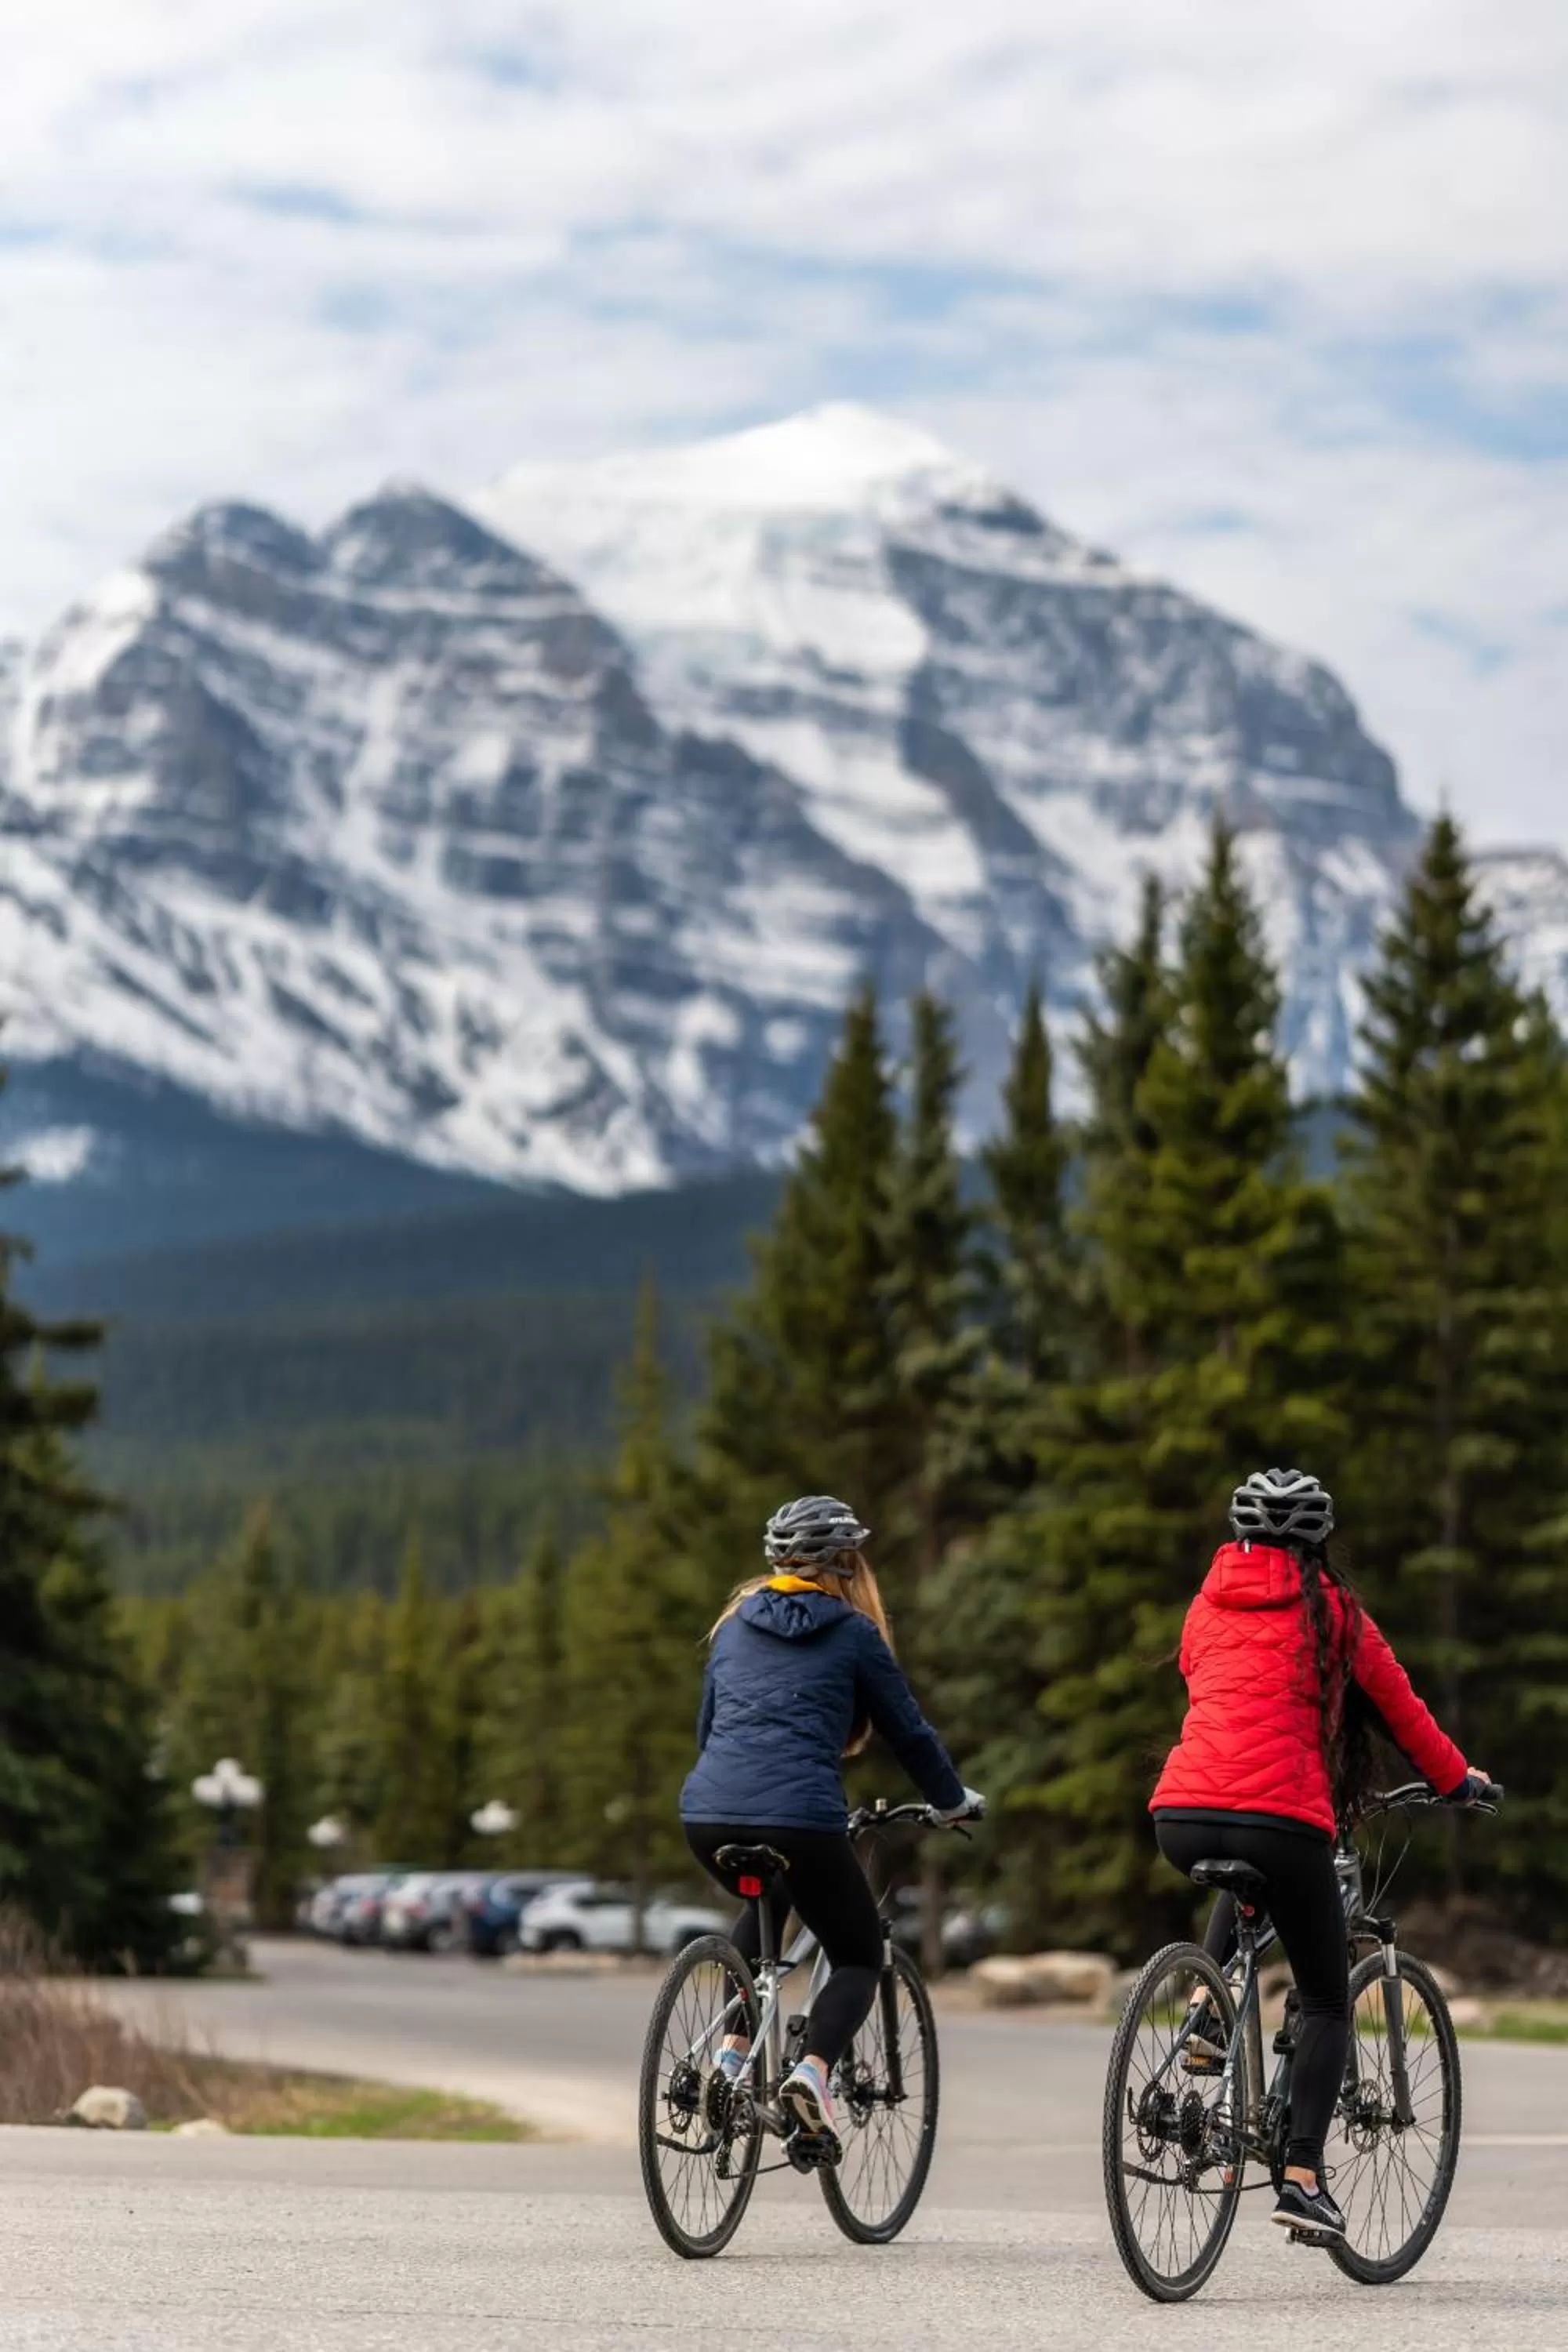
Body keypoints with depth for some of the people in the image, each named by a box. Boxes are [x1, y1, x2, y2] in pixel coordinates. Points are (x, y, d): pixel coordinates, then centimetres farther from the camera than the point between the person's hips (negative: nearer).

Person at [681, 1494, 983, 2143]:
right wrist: (955, 1802, 28)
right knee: (859, 1958, 14)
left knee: (764, 1907, 36)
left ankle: (734, 2047, 18)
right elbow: (909, 1731, 12)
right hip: (799, 1820, -5)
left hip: (706, 1814, 5)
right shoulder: (853, 1633, 7)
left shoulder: (735, 1622, 21)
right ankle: (813, 2069, -14)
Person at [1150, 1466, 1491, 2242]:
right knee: (1326, 2002, 13)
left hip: (1181, 1818, 4)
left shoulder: (1208, 1605, 20)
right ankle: (1302, 2179, 0)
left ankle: (1206, 2008, 17)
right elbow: (1398, 1706, 17)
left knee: (1245, 1879, 41)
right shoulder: (1330, 1609, 8)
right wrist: (1458, 1780, 33)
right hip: (1282, 1820, -4)